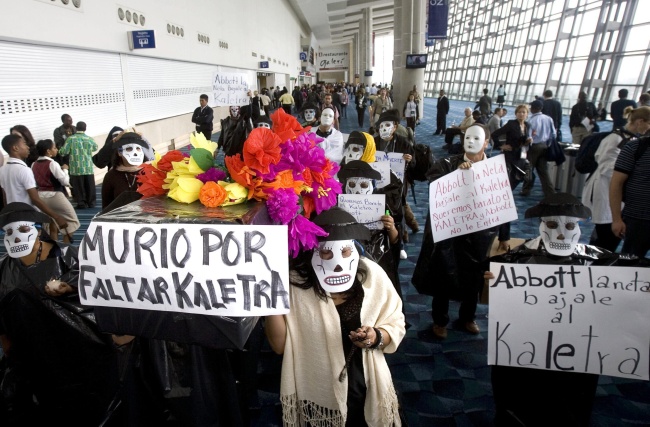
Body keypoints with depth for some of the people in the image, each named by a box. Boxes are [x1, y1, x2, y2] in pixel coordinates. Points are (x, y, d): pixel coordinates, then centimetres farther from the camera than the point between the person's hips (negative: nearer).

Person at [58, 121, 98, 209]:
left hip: (76, 168, -2)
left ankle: (81, 203, 6)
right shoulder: (90, 139, 0)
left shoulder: (71, 138, -7)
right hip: (88, 168, 2)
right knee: (90, 186, 11)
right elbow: (95, 148, 17)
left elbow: (64, 151, -8)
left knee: (79, 187, 5)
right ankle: (91, 202, 16)